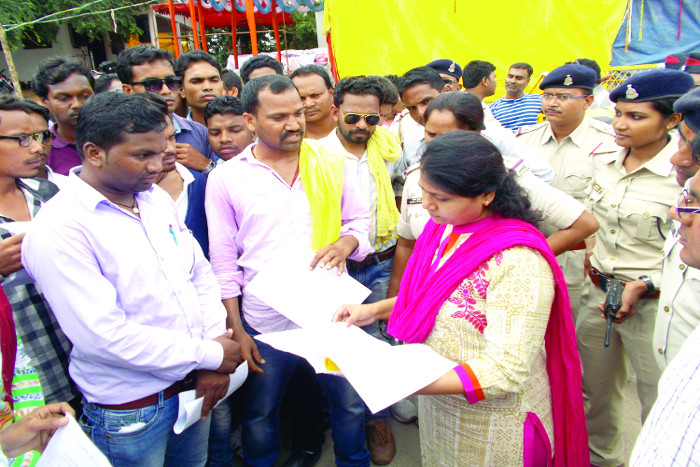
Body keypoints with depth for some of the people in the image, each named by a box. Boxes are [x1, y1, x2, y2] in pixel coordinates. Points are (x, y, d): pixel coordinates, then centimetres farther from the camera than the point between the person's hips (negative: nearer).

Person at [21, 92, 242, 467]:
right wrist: (209, 355, -17)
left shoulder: (157, 199, 3)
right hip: (129, 410, -6)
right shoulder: (58, 230, -19)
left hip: (193, 384, 6)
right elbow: (102, 335, -24)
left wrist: (214, 353, -7)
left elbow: (201, 274, 6)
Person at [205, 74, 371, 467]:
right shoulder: (226, 177, -3)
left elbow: (360, 219, 10)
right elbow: (224, 262, 0)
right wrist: (236, 331, -2)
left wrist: (346, 242, -14)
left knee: (351, 403, 18)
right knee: (260, 415, 18)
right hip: (265, 325, -1)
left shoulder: (333, 163, 0)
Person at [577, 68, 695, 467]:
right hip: (597, 291, 6)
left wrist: (643, 286, -22)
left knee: (660, 409, 9)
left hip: (653, 304, -6)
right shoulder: (603, 156, 2)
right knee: (595, 391, 22)